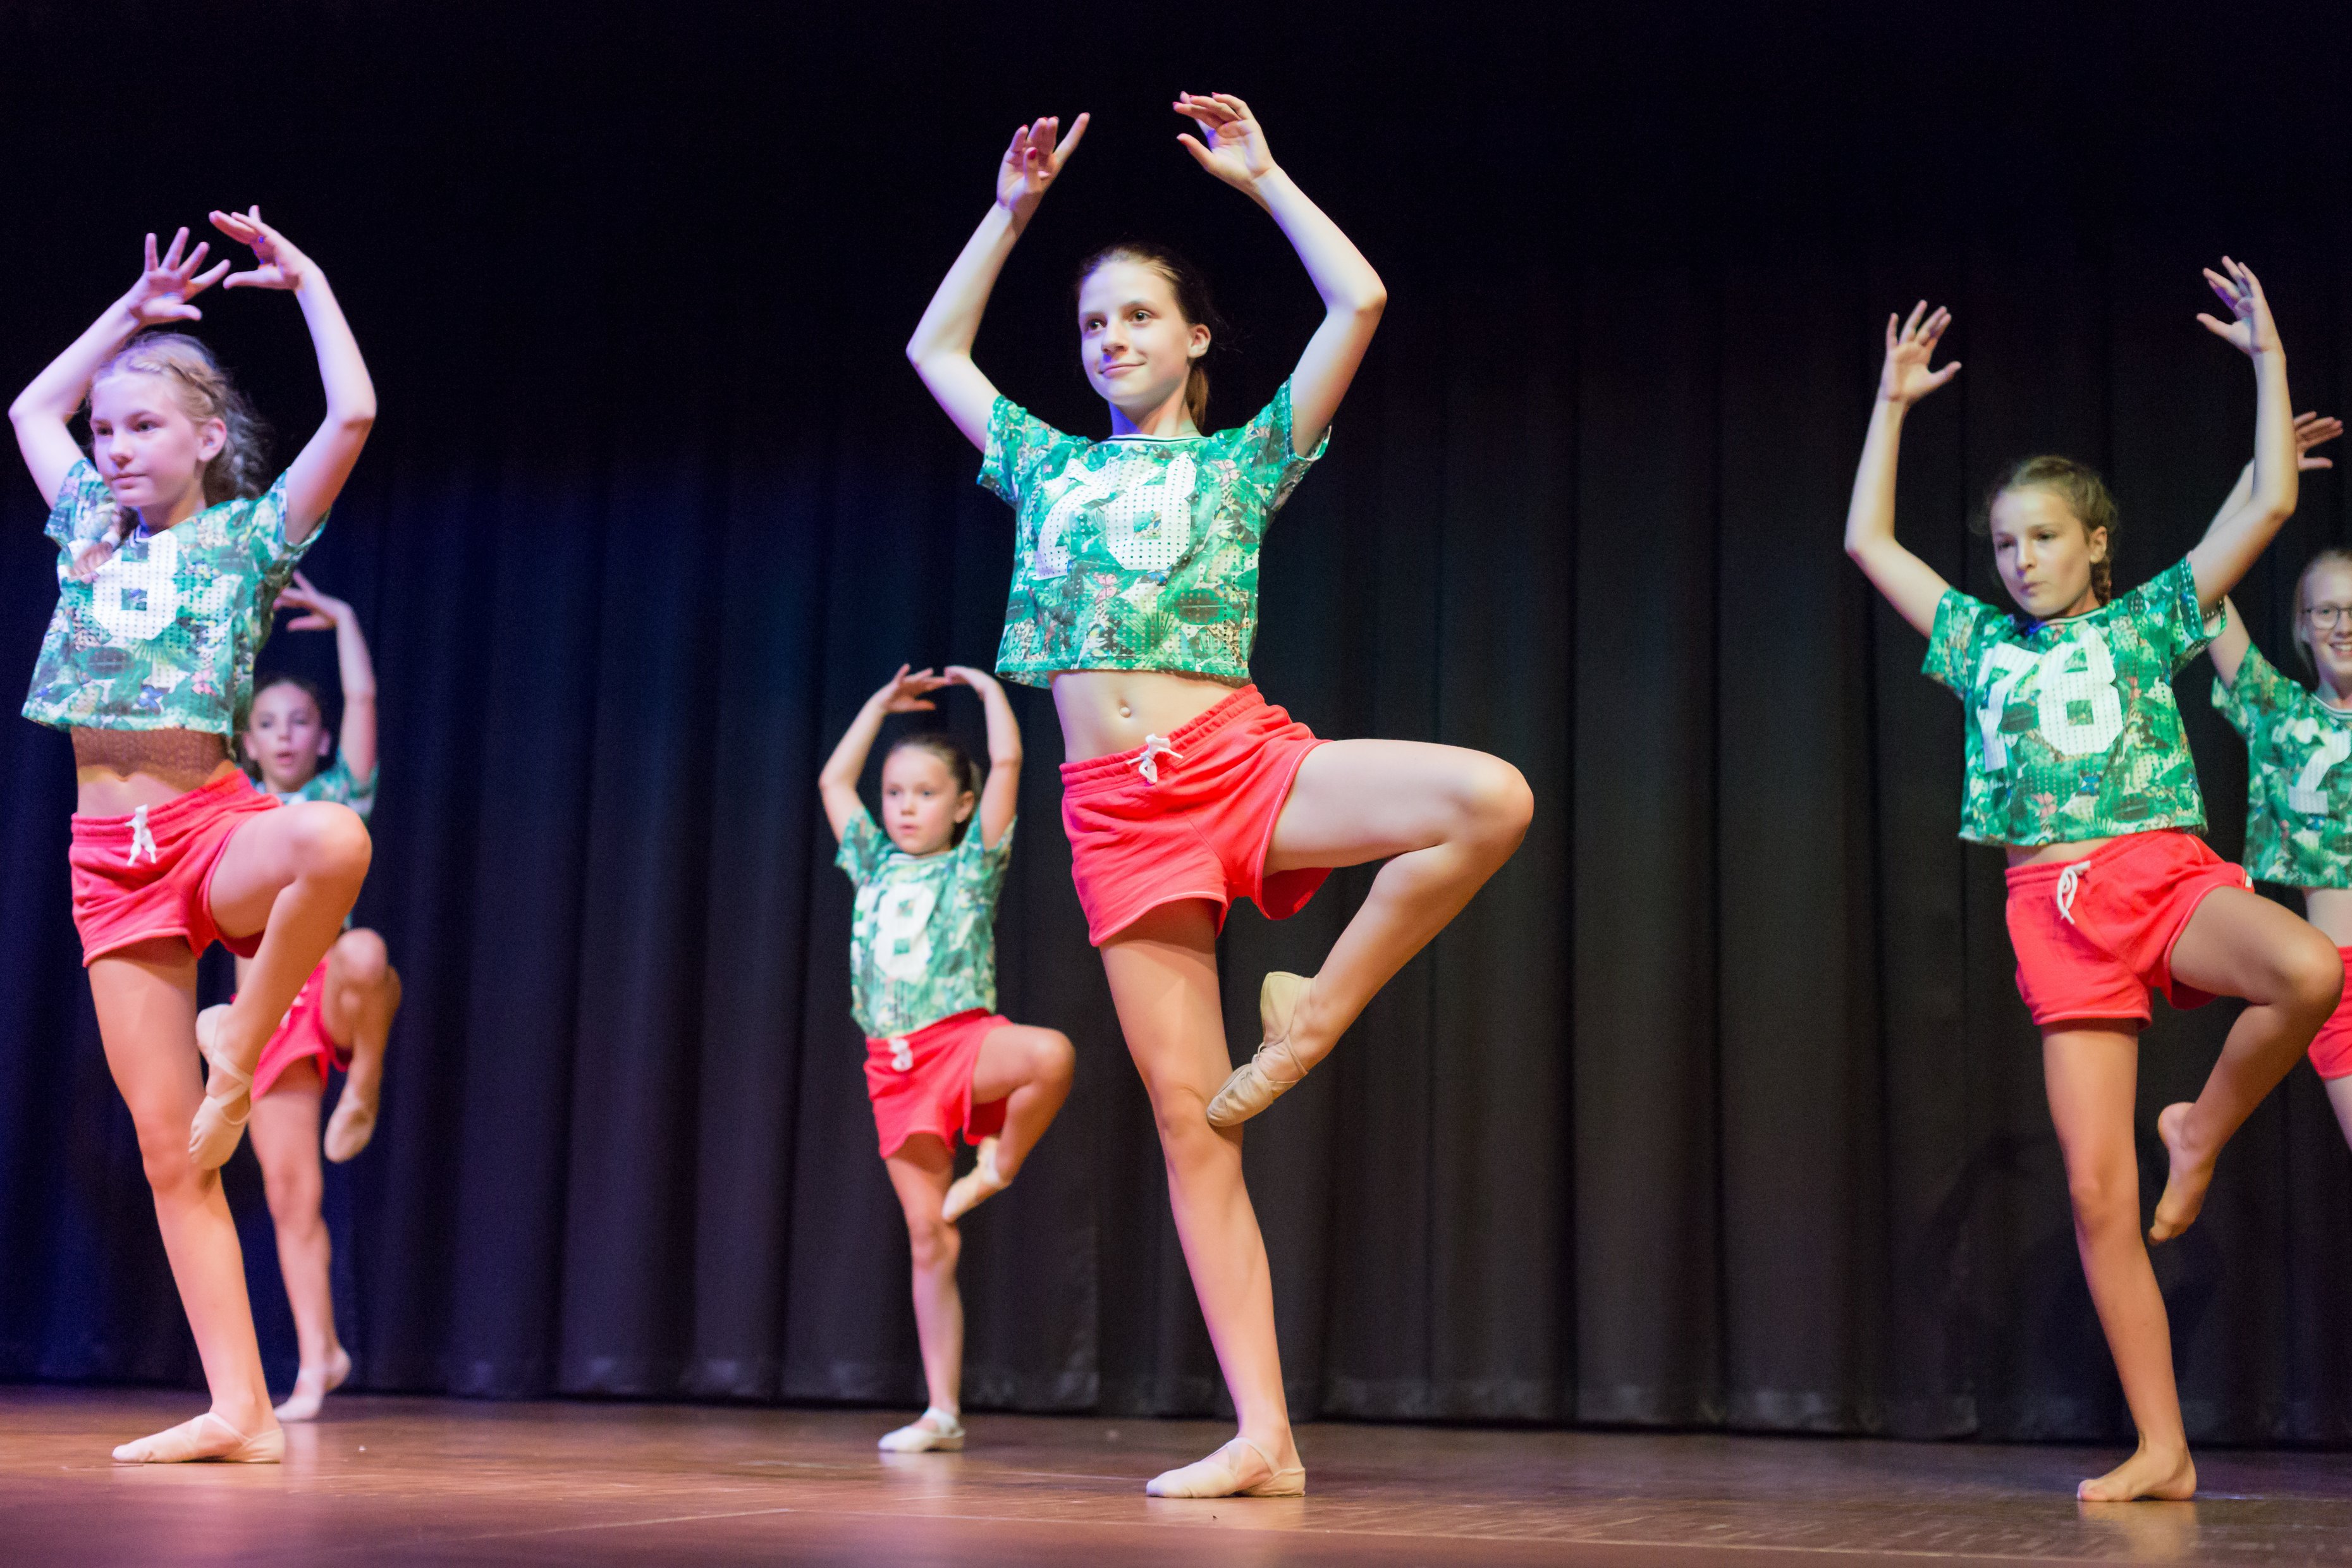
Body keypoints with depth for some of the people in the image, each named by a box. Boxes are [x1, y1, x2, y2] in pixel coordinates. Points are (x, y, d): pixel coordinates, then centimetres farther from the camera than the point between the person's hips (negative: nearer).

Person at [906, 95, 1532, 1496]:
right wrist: (1013, 211, 27)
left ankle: (1315, 1013, -11)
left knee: (1490, 798, -31)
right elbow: (936, 348, 31)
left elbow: (1359, 301, 4)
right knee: (1187, 1115, -5)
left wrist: (1262, 176, 12)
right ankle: (1263, 1440, -3)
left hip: (1242, 756, -2)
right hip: (1119, 809, 2)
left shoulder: (1244, 460, 13)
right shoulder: (1048, 464, 22)